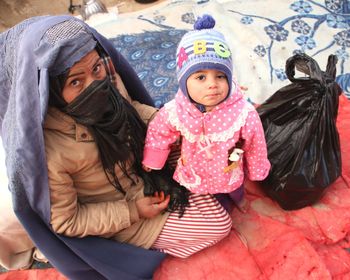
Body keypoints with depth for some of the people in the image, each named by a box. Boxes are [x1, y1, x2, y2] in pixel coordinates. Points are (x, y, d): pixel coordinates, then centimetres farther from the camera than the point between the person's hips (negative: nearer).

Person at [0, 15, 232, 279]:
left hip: (146, 176, 6)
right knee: (219, 227, 0)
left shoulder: (108, 81, -19)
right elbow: (65, 220, -20)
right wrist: (133, 211, -19)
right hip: (121, 217, -6)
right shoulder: (47, 150, -35)